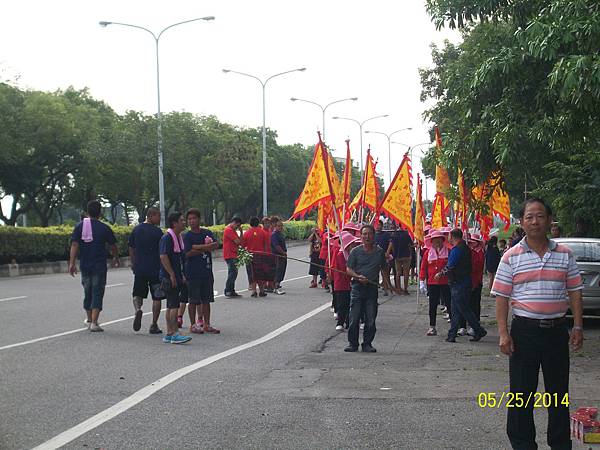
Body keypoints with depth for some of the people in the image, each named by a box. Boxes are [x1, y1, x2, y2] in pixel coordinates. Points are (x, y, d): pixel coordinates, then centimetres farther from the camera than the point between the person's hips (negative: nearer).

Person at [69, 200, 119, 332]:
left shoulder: (79, 226, 0)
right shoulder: (104, 228, -5)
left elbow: (74, 245, -7)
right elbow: (113, 246, 4)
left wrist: (71, 263, -8)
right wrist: (115, 258, 22)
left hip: (85, 265, 3)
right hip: (100, 266, -3)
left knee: (87, 292, 18)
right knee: (97, 293, -2)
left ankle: (89, 319, 30)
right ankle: (94, 323, -9)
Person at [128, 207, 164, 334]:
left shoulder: (136, 229, 5)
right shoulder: (157, 231, -9)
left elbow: (131, 248, 10)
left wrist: (133, 265, 20)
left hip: (139, 268, 4)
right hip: (155, 269, -3)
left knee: (138, 294, 15)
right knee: (156, 297, 6)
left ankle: (137, 309, -15)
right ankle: (154, 325, 5)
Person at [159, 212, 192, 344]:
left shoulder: (178, 237, 15)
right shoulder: (167, 238, -14)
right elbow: (163, 257, -21)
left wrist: (181, 275, 20)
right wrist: (172, 275, -22)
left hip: (176, 277, 10)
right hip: (169, 277, -10)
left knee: (171, 306, 10)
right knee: (174, 305, -11)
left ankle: (169, 334, 14)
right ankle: (175, 334, -11)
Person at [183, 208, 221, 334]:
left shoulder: (207, 233, 8)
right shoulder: (187, 236, -3)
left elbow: (216, 245, -6)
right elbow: (188, 253, -14)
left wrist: (198, 247, -16)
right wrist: (205, 249, -10)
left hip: (207, 271, 4)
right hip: (193, 273, -4)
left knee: (206, 300, 8)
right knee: (193, 300, 0)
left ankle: (206, 325, 15)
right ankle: (193, 325, 9)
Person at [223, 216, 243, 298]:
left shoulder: (232, 230, 21)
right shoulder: (229, 230, -12)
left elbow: (240, 240, 17)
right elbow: (237, 242, -18)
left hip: (233, 255, 11)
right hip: (230, 255, -11)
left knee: (233, 273, 11)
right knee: (233, 273, -13)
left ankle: (231, 291, 14)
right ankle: (228, 291, -12)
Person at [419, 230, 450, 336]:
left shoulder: (448, 251, 0)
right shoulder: (428, 252, 5)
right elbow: (423, 267, 7)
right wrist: (421, 281, 2)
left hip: (445, 283, -2)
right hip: (432, 283, 2)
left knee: (449, 304, 0)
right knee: (432, 306, 7)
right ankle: (432, 327, 15)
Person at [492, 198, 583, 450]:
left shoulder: (564, 255, 5)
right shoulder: (511, 257, -1)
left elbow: (574, 292, 8)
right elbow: (501, 297, -2)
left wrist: (578, 327, 1)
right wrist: (503, 333, -9)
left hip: (557, 330, 2)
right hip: (524, 330, -2)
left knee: (559, 391, 11)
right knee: (522, 392, 4)